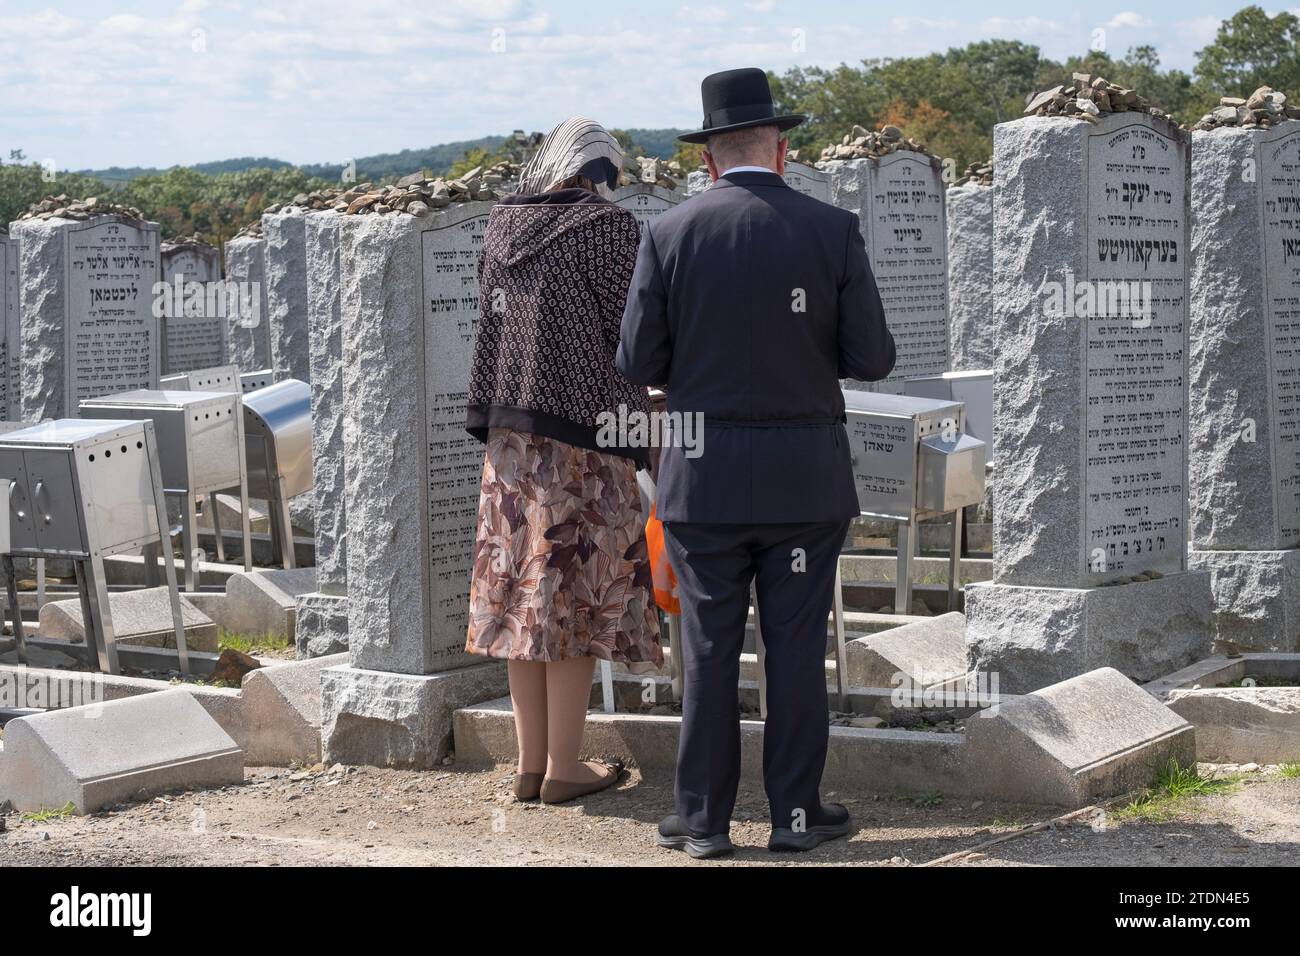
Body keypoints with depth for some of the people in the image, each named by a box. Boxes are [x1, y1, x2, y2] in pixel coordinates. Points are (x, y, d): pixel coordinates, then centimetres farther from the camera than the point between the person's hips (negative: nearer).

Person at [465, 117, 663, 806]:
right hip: (583, 433, -5)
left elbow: (495, 323, 13)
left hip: (510, 434, 6)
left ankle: (531, 762, 15)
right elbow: (630, 332, -8)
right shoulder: (609, 226, -9)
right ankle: (564, 766, 6)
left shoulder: (502, 225, 8)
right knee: (577, 593, 2)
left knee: (524, 593, 10)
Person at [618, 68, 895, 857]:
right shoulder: (833, 231, -5)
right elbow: (873, 359, -3)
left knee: (710, 647, 7)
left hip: (703, 474, 0)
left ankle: (704, 819, 11)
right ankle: (797, 812, 13)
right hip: (805, 474, 0)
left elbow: (639, 364, -2)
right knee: (797, 646, 8)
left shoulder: (669, 235, -5)